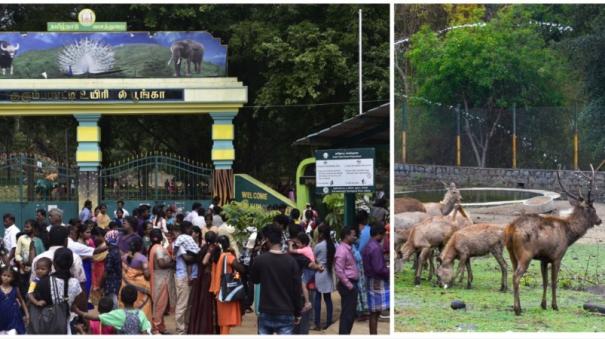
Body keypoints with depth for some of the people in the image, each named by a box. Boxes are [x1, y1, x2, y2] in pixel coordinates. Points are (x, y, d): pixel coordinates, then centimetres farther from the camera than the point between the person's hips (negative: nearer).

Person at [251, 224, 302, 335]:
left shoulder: (260, 260, -6)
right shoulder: (290, 261, -6)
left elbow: (254, 280, 13)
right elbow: (297, 289, -2)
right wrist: (297, 313, 7)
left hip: (266, 313, 1)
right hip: (286, 313, -1)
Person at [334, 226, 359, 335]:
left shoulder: (349, 249, 14)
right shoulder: (342, 250, -17)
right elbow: (339, 271, -22)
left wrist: (353, 285, 15)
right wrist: (349, 285, -19)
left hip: (352, 284, 10)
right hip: (347, 285, -10)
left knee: (351, 313, 13)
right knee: (347, 313, -8)